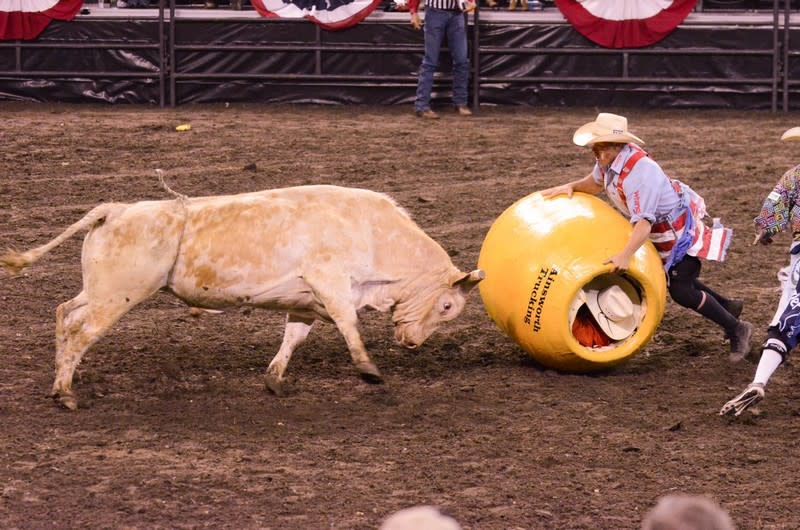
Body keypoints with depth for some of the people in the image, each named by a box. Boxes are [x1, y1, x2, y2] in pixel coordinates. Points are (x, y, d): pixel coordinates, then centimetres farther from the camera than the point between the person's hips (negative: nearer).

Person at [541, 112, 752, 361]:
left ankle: (737, 330, 1)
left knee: (680, 291, -14)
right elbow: (594, 182, 13)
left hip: (681, 230, -10)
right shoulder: (609, 161, -9)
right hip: (662, 232, 10)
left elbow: (643, 222, -42)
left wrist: (625, 255, -52)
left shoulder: (639, 172, -36)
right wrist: (571, 187, -5)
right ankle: (728, 306, 41)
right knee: (677, 281, 21)